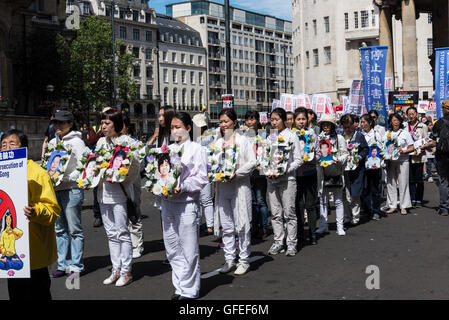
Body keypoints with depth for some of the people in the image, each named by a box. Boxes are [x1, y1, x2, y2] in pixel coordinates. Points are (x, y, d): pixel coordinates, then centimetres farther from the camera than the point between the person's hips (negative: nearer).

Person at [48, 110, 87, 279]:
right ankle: (63, 264, 17)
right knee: (60, 229, 10)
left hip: (72, 190, -7)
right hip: (55, 189, 7)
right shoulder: (52, 142, 15)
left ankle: (76, 265, 5)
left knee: (74, 229, -2)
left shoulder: (76, 142, -5)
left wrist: (67, 178, -19)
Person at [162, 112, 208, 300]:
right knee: (172, 249, 10)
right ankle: (179, 287, 21)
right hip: (167, 203, 6)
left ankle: (189, 289, 9)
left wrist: (183, 187, -20)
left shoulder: (195, 149, -2)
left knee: (189, 249, -1)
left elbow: (201, 178, -7)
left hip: (187, 203, -6)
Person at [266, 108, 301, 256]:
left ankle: (291, 243, 5)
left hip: (287, 179, -4)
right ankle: (278, 242, 15)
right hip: (271, 179, 4)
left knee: (289, 212, -3)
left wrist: (284, 171, -15)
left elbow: (298, 160, -3)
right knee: (275, 213, 7)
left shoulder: (292, 136, -1)